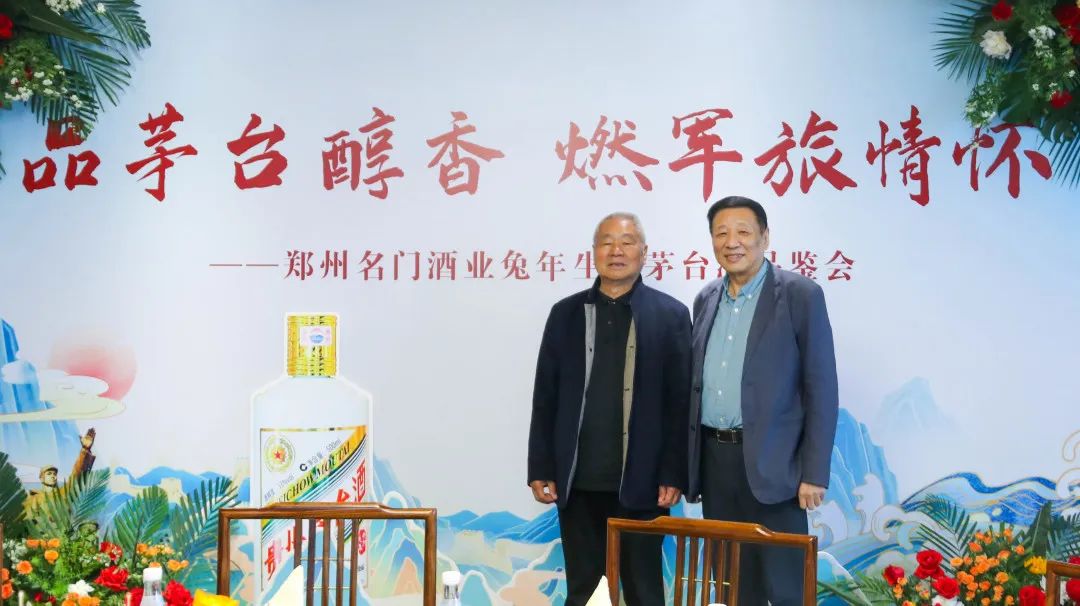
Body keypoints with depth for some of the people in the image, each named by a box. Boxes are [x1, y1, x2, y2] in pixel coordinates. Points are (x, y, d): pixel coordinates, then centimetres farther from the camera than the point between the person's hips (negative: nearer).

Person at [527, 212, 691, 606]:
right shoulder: (566, 313, 8)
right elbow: (545, 398, 7)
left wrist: (673, 475, -8)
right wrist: (540, 469, 2)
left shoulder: (670, 315, 1)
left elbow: (680, 402, -3)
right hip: (578, 482, 2)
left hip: (640, 483, -2)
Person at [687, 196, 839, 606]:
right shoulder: (706, 299, 11)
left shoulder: (801, 294, -6)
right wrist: (687, 462, 11)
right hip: (714, 459, 5)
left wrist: (814, 473, -13)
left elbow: (822, 389, -8)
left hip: (771, 462, -5)